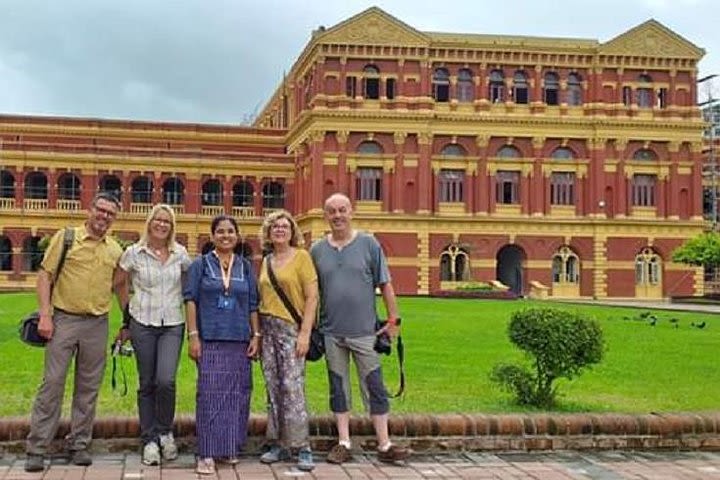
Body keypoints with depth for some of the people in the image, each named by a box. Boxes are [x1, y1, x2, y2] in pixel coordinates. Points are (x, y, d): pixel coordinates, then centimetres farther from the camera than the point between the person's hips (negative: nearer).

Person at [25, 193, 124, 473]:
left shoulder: (115, 250, 10)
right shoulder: (65, 237, 0)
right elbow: (45, 275, -2)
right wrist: (45, 315, -9)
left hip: (97, 324, 3)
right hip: (64, 320, -3)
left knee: (88, 387, 8)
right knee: (52, 382, -3)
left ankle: (79, 445, 18)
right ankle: (36, 448, 3)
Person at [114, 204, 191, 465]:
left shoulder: (180, 253, 1)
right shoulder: (133, 253, -1)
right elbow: (120, 283, 13)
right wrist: (127, 314, 16)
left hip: (173, 325, 0)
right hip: (143, 324, 0)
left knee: (166, 380, -14)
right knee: (147, 384, 4)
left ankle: (165, 432, 9)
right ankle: (149, 440, 16)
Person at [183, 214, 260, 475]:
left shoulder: (245, 267, 12)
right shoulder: (200, 264, 5)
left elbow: (253, 305, 13)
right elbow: (191, 299, 0)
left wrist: (256, 335, 6)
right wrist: (193, 336, -8)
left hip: (239, 340, 3)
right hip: (210, 340, -3)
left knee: (236, 394, 5)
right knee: (210, 394, -8)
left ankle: (231, 447, 18)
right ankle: (207, 454, -6)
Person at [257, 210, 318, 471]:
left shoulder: (301, 256, -1)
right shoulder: (266, 262, 15)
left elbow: (312, 297, -6)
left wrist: (305, 333, -12)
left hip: (291, 329, -5)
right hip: (267, 329, 5)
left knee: (292, 387, -11)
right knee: (273, 389, 6)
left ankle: (303, 448, -5)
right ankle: (278, 445, 14)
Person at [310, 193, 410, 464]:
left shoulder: (369, 244, 0)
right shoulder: (317, 250, 6)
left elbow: (385, 285, 1)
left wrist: (393, 320, -2)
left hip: (364, 331, -2)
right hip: (331, 332, 2)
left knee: (374, 388, 1)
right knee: (338, 388, 9)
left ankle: (384, 445, 7)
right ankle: (344, 443, 17)